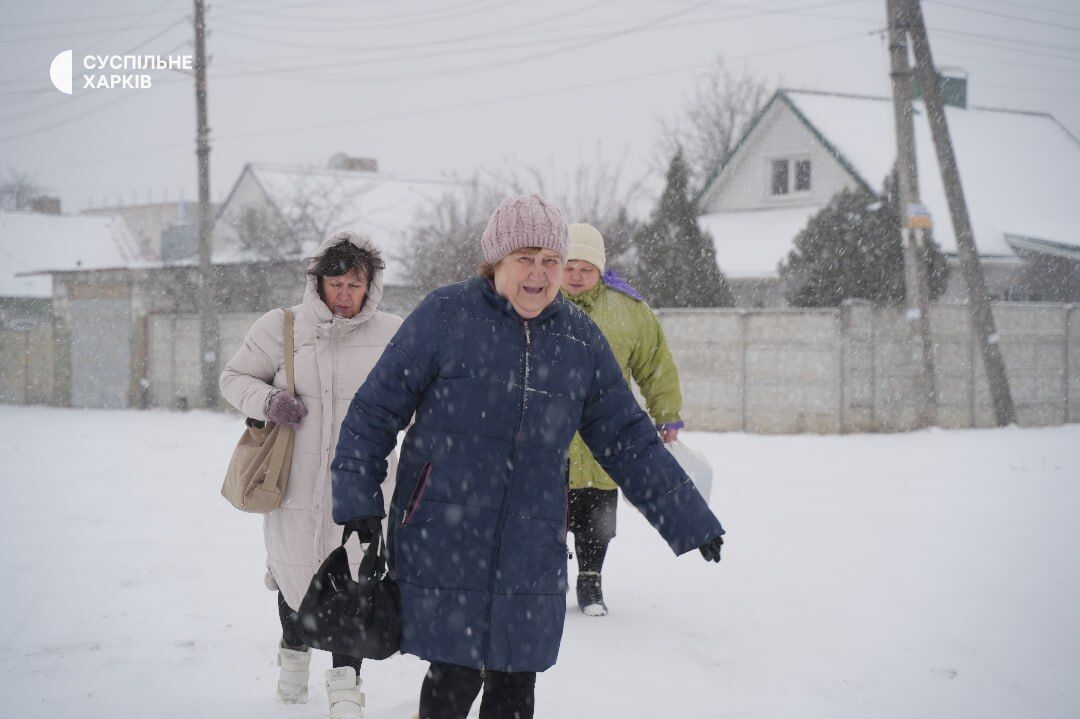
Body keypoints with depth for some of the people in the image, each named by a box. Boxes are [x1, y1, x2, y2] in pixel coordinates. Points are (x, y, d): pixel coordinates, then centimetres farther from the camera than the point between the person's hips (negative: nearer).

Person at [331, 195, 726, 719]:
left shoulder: (581, 339, 8)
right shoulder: (445, 316, -4)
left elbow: (628, 440, 12)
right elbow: (375, 409, 0)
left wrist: (688, 519, 8)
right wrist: (357, 497, -9)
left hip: (531, 552, 4)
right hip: (442, 544, -3)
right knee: (457, 674, -3)